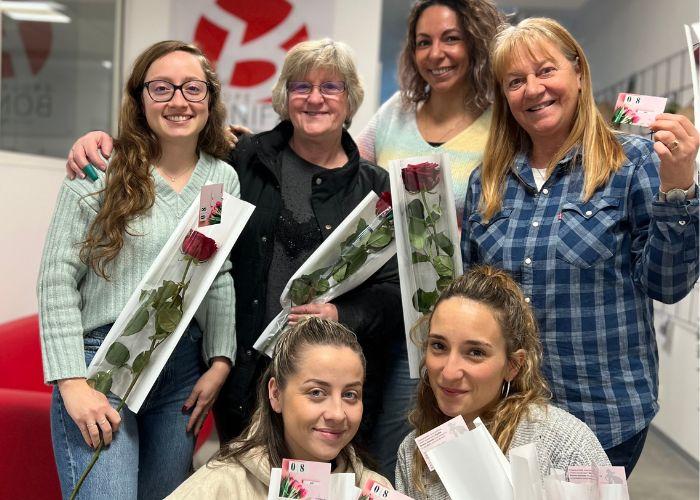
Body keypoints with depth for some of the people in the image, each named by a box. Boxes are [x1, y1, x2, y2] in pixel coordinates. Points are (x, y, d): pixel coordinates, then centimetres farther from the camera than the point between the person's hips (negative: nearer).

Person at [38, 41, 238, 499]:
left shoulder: (224, 179, 8)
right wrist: (72, 383, -12)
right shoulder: (101, 173, -5)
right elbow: (58, 279, -7)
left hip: (183, 370, 4)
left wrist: (220, 362, 4)